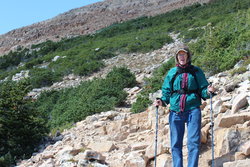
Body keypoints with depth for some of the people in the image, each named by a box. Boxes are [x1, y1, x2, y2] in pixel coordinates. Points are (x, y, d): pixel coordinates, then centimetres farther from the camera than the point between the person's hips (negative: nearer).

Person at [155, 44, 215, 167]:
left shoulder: (196, 71, 7)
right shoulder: (172, 73, 10)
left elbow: (202, 90, 8)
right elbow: (166, 92, 13)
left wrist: (208, 92, -14)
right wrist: (162, 101, -5)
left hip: (193, 110, -1)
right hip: (175, 112, 2)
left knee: (193, 142, -8)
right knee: (176, 144, 2)